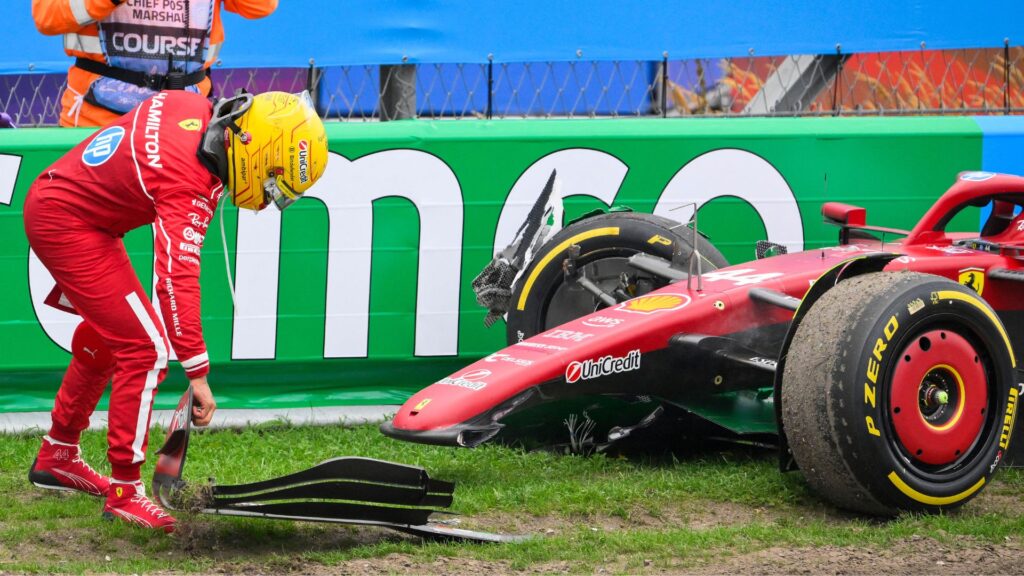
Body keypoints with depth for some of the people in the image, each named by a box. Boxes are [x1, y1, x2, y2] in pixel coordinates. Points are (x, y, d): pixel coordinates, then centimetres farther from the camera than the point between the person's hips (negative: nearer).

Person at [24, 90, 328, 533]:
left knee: (105, 337, 24)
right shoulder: (190, 184, -28)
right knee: (145, 349, -12)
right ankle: (124, 492, -7)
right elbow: (177, 279, -34)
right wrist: (198, 374, -35)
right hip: (67, 225, -10)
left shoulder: (193, 107, -3)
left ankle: (56, 457, 39)